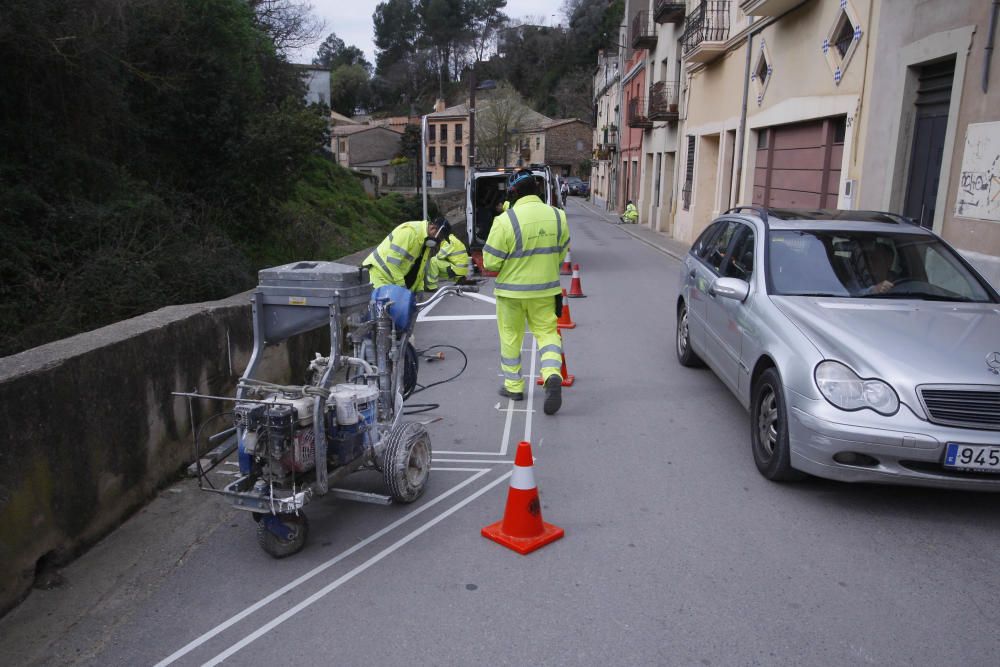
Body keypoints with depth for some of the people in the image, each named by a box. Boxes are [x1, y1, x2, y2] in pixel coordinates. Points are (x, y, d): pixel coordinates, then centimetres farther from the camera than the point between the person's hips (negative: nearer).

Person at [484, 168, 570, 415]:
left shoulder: (506, 220, -18)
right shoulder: (557, 216, -4)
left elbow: (491, 262, -13)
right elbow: (561, 254, 7)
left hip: (512, 290, -3)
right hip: (545, 289, 3)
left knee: (511, 337, 13)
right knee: (546, 331, 14)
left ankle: (513, 386, 24)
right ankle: (552, 375, -10)